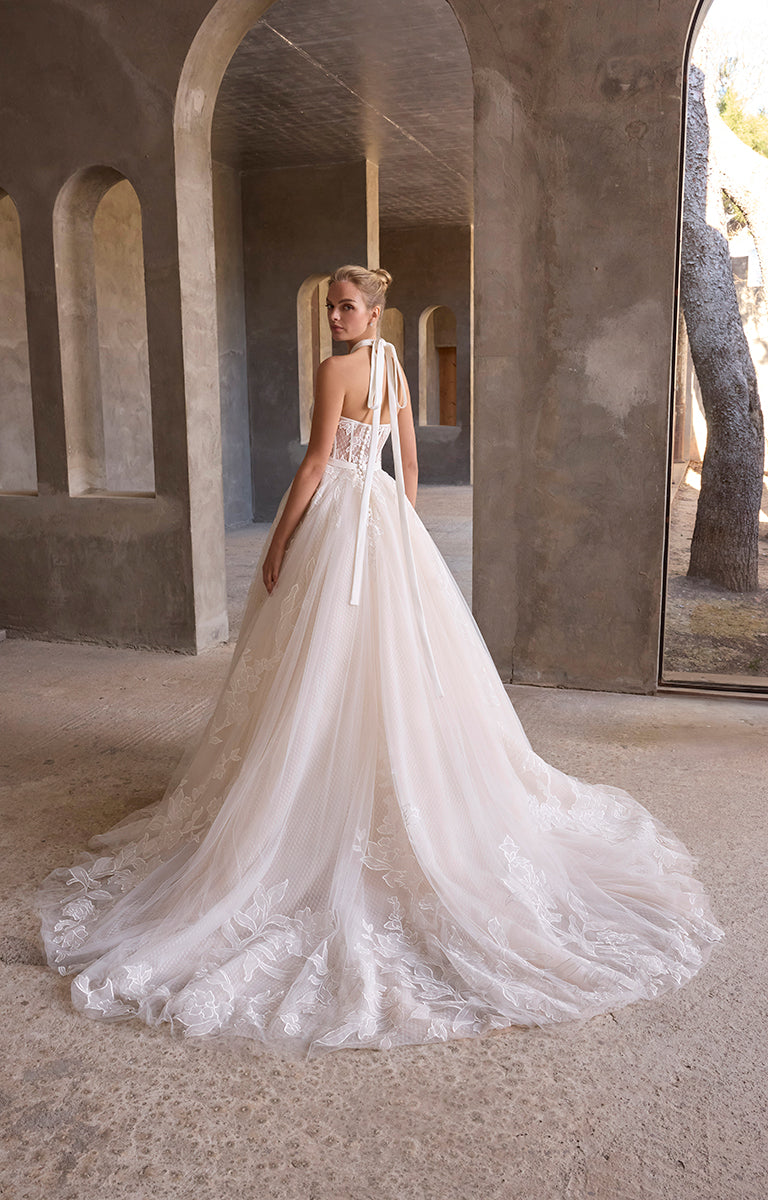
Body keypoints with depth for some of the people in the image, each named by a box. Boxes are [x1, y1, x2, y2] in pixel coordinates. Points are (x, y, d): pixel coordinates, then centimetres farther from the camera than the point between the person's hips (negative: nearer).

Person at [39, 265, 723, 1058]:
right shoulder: (393, 366, 14)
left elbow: (317, 462, -15)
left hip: (339, 518, -9)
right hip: (387, 518, 9)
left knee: (328, 673, -2)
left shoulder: (336, 369, -11)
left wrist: (278, 541, -11)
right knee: (399, 663, 13)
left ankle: (326, 820, 5)